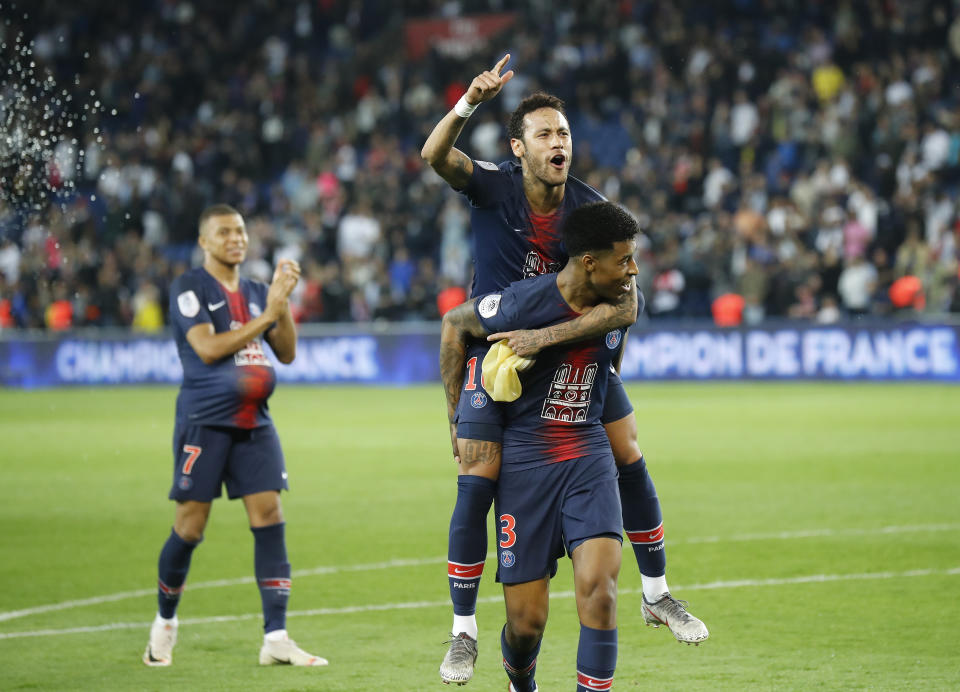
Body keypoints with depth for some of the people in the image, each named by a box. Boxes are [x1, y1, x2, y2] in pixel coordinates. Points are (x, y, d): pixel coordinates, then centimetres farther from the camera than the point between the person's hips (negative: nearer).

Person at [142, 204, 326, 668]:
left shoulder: (255, 293, 14)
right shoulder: (189, 289, -4)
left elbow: (287, 353, 11)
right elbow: (207, 348, -17)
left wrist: (283, 301, -3)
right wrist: (265, 316, -17)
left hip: (253, 422, 5)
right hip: (204, 422, -5)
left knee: (269, 516, -6)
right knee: (190, 526, -3)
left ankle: (275, 639, -8)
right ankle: (165, 622, 21)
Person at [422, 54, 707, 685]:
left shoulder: (592, 211, -15)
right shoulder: (491, 188, -14)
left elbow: (624, 306, -24)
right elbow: (435, 155, -34)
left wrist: (545, 337, -34)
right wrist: (469, 104, -52)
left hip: (576, 350, 2)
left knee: (631, 463, 1)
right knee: (475, 490, -8)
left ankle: (657, 594, 22)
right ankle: (464, 633, 4)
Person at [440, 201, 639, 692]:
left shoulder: (619, 306, -1)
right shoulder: (527, 302, -16)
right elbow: (454, 323, 2)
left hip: (588, 457, 4)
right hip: (525, 461, -3)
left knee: (599, 587, -19)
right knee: (527, 622, -1)